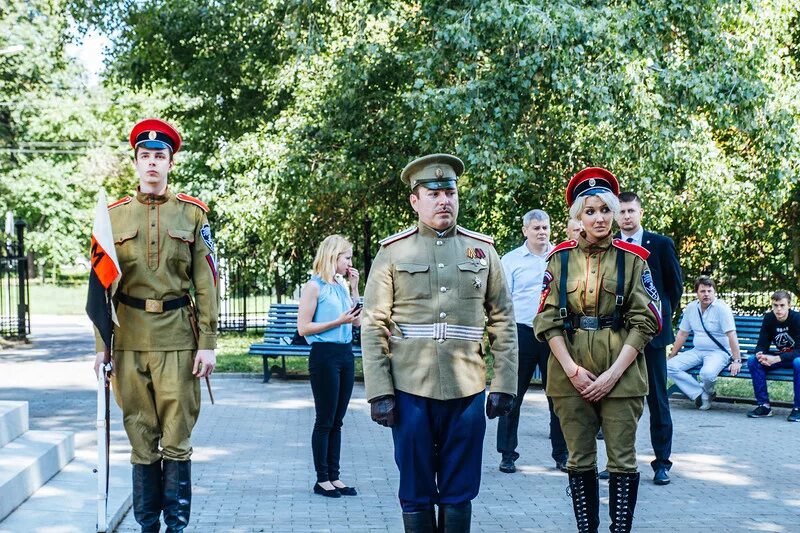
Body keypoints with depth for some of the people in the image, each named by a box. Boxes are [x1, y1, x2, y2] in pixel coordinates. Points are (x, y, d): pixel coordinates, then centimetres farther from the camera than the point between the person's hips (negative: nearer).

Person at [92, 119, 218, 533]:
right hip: (130, 339, 1)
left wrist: (208, 343, -3)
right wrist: (100, 344, 2)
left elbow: (206, 282, 3)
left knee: (176, 439, 1)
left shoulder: (192, 214, 5)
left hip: (178, 338, -1)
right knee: (141, 439, 7)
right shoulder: (114, 215, 8)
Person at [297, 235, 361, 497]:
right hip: (324, 355, -7)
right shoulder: (314, 287, -8)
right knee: (325, 420, -1)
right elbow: (303, 328, -11)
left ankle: (334, 476, 16)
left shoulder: (342, 286, 13)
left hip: (345, 354, 7)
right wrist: (338, 321, -17)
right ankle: (322, 479, 6)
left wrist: (354, 288, 8)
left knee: (337, 421, 10)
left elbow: (357, 320, 15)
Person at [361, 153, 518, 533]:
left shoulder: (482, 250, 7)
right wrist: (379, 392, -7)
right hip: (410, 390, -1)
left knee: (459, 493, 9)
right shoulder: (393, 252, 1)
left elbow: (503, 323, 7)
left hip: (467, 389, 1)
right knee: (416, 492, 7)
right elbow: (373, 327, -1)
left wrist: (504, 385, 1)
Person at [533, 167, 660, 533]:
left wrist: (614, 373, -11)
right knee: (580, 461, 7)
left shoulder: (632, 259, 1)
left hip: (621, 374, -1)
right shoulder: (560, 258, 5)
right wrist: (572, 370, -9)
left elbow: (644, 322, -2)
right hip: (571, 374, 2)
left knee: (622, 461, 0)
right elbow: (547, 319, 2)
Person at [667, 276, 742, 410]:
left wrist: (737, 361, -21)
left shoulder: (721, 308, -11)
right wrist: (672, 356, 13)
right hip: (697, 351, 6)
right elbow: (682, 334, 14)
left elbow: (731, 335, -15)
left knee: (707, 373, -37)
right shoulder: (691, 308, 6)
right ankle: (700, 394, -12)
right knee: (669, 366, -17)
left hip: (718, 352, -6)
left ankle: (708, 393, 1)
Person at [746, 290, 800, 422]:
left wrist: (776, 359, -38)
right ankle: (764, 405, -15)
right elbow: (762, 345, -5)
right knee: (752, 360, -19)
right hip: (779, 356, 5)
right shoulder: (769, 318, -6)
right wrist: (760, 354, -31)